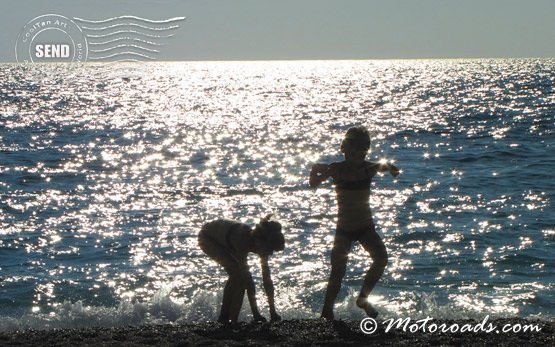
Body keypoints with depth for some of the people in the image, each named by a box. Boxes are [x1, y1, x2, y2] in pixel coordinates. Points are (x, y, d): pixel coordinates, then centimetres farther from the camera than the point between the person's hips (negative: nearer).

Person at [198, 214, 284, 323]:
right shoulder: (242, 240, -40)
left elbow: (267, 279, -13)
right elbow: (248, 279, -39)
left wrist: (273, 312, -14)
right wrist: (256, 313, -37)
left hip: (223, 241, 7)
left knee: (238, 274, -9)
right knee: (236, 273, -22)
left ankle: (224, 318, 3)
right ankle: (224, 317, -13)